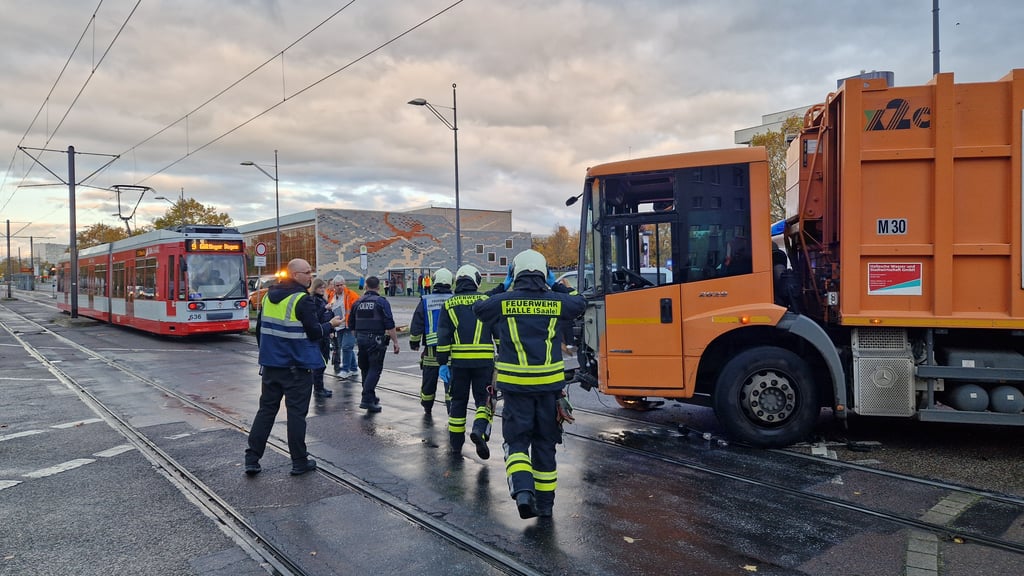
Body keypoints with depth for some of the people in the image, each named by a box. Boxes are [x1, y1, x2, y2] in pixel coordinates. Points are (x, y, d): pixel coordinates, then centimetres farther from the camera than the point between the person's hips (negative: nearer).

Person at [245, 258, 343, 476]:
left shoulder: (269, 296, 9)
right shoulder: (302, 300, -15)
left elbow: (259, 329, 15)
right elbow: (314, 333, -15)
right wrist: (331, 324, 3)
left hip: (270, 365, 7)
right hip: (297, 367, -6)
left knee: (266, 410, 13)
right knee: (297, 413, 2)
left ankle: (252, 459, 13)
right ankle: (299, 462, 10)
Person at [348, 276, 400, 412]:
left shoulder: (358, 302, 9)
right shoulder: (381, 301, -7)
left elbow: (351, 325, 17)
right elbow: (389, 324, -14)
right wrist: (395, 341, -10)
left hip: (361, 339, 6)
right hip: (376, 340, -6)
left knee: (365, 369, 17)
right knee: (375, 369, -4)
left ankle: (371, 397, 26)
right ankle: (366, 399, -14)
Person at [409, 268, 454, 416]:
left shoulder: (425, 301, 0)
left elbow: (416, 325, 2)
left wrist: (414, 342, 14)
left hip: (431, 349, 1)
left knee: (429, 380, 14)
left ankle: (427, 408, 31)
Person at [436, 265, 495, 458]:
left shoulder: (449, 304, 6)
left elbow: (443, 336, 2)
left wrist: (442, 363, 5)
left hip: (459, 360, 1)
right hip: (484, 360, -1)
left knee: (458, 400, 14)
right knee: (484, 399, 7)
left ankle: (456, 442, 20)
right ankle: (480, 429, -19)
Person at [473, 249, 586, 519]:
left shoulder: (503, 302, -5)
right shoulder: (555, 301, 0)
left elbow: (478, 308, 14)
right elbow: (580, 303, 20)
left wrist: (503, 290, 20)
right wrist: (557, 285, 26)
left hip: (515, 385, -2)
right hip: (549, 385, 2)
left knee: (517, 441, 10)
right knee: (545, 443, 15)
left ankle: (523, 490, -13)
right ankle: (544, 502, 24)